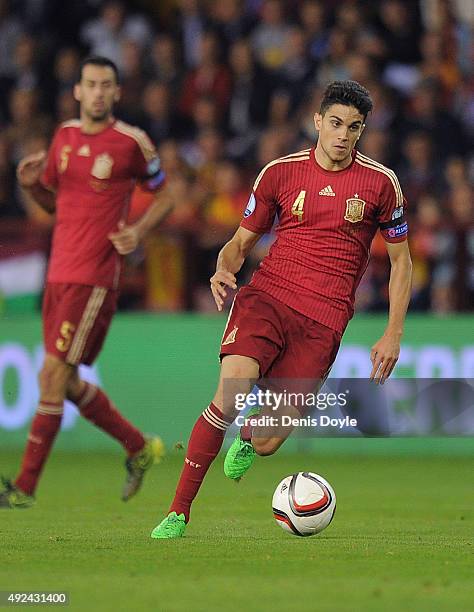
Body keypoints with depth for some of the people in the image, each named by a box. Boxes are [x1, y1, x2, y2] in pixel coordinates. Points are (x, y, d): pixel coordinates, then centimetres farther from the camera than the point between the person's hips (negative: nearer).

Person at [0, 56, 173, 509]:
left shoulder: (132, 142, -6)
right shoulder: (64, 136, 11)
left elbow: (164, 196, 6)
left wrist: (139, 230, -12)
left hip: (94, 278, -7)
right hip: (59, 272, 7)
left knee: (53, 374, -11)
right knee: (65, 381, 11)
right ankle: (139, 448, 31)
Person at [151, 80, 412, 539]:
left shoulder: (380, 183, 5)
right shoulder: (280, 172, 7)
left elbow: (400, 261, 14)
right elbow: (241, 242, 15)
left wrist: (393, 335, 6)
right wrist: (224, 270, -8)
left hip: (324, 319, 0)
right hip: (266, 297, 0)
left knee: (265, 443, -8)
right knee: (228, 398, -25)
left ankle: (246, 440, 33)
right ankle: (178, 513, -15)